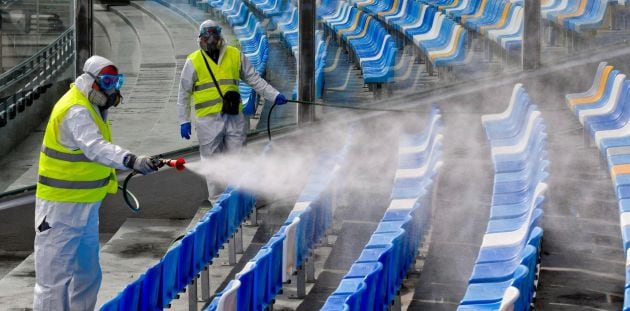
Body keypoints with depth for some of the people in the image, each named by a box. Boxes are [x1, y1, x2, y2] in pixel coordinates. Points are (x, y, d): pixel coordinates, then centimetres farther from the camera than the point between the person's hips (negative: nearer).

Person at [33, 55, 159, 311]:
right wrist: (132, 161, -50)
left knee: (88, 275, 17)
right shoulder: (76, 111, -21)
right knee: (55, 279, -5)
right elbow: (96, 148, -39)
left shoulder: (90, 106, 12)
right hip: (61, 210, -10)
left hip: (86, 208, 10)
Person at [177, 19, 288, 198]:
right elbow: (184, 93, 6)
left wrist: (274, 96, 9)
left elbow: (253, 79, 16)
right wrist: (184, 121, 3)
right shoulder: (193, 61, 1)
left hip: (234, 118, 2)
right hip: (208, 120, -2)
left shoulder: (235, 56, 7)